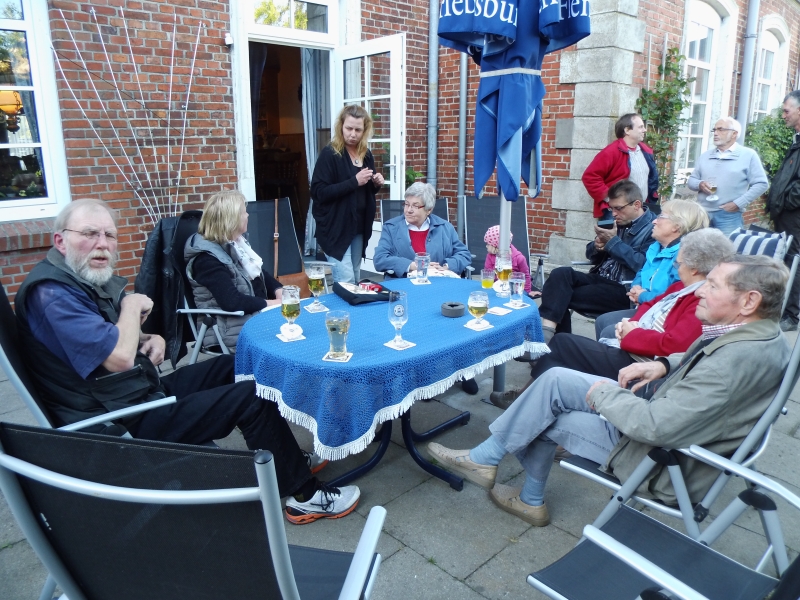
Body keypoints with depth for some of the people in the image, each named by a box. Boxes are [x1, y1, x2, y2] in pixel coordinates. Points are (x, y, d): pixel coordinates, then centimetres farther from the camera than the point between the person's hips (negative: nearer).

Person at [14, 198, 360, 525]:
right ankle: (304, 495, 2)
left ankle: (288, 458, 21)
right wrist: (132, 307, -12)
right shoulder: (51, 294, -22)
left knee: (232, 366, 15)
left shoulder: (90, 279, 9)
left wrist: (149, 341, -2)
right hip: (121, 425, -10)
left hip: (143, 391, 10)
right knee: (250, 397, -13)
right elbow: (119, 358, -30)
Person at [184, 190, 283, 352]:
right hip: (232, 329, -8)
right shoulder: (207, 259, -17)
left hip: (256, 313, 8)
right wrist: (273, 303, -21)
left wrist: (280, 292, -2)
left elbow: (261, 274, 18)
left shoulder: (237, 243, 10)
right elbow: (232, 302, -27)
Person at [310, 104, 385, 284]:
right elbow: (318, 192, -18)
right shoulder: (329, 154, -10)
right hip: (336, 227, -6)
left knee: (355, 279, 14)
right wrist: (354, 181, -24)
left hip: (359, 226, 7)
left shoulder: (366, 154, 9)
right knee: (345, 281, -10)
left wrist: (376, 184, -1)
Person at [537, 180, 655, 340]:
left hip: (624, 290, -7)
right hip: (600, 279, 8)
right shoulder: (618, 222, 16)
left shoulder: (653, 228, -7)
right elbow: (591, 254, 22)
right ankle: (548, 329, -28)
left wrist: (613, 242, -16)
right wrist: (597, 246, -3)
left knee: (562, 297, -22)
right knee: (560, 274, -21)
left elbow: (642, 266, -21)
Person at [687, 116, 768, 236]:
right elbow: (691, 180, 16)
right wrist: (700, 184, -8)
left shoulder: (748, 155, 2)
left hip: (729, 216, -4)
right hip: (702, 213, 4)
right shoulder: (705, 155, 15)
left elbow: (761, 184, -2)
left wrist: (738, 204, -11)